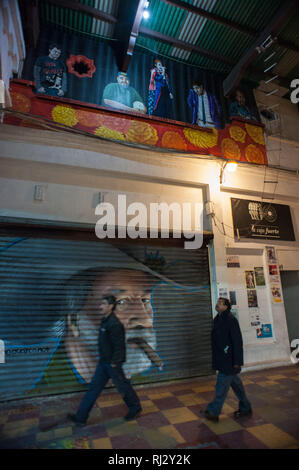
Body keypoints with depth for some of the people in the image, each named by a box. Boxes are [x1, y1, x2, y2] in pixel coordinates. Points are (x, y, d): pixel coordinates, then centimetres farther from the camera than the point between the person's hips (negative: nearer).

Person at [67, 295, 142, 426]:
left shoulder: (114, 324, -25)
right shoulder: (105, 321, 5)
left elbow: (119, 345, -24)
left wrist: (114, 363, -21)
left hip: (112, 363, -9)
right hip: (103, 362, 9)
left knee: (123, 386, 10)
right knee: (94, 387, 13)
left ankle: (135, 409, 33)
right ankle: (81, 417, 25)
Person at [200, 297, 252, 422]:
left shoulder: (230, 319, -19)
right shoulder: (217, 319, 7)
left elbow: (237, 341, -19)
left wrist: (237, 361, -18)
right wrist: (216, 359, 19)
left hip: (229, 360, -9)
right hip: (221, 359, 9)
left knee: (222, 385, 1)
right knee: (235, 383, 20)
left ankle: (213, 412, 13)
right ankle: (245, 408, 36)